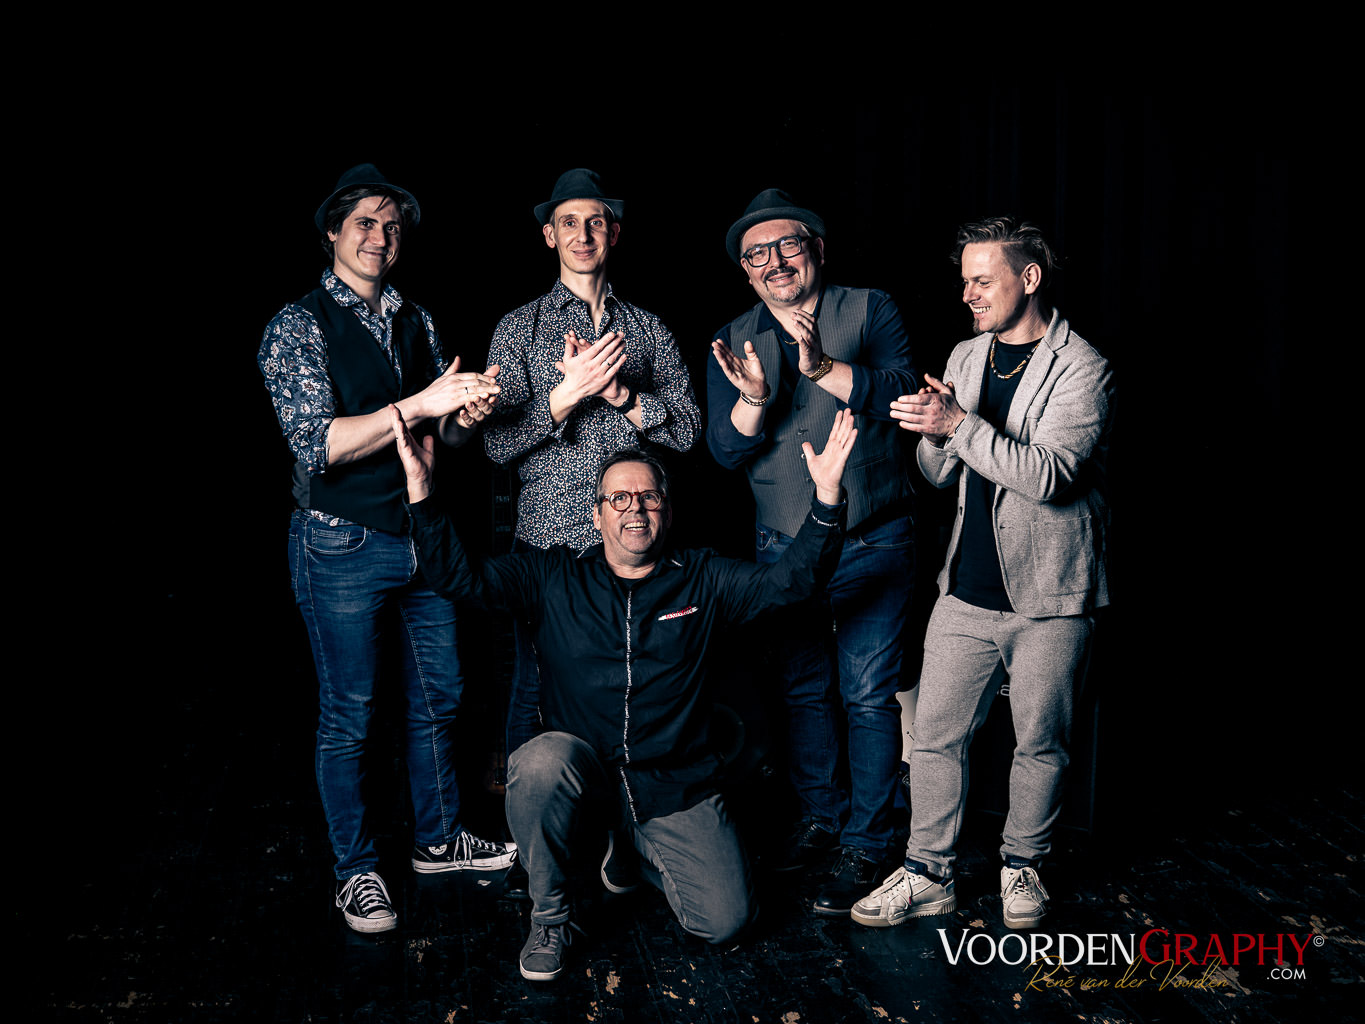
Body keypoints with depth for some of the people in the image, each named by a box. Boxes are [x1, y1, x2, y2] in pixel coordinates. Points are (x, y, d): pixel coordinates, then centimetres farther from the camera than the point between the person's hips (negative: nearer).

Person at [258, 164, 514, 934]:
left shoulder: (417, 323, 9)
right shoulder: (298, 327, -8)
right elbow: (319, 443, -19)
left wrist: (465, 416, -11)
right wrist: (419, 405, -26)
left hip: (422, 537, 6)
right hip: (344, 546, -6)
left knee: (439, 697, 15)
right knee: (349, 717, 6)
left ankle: (438, 839, 34)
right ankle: (357, 870, 22)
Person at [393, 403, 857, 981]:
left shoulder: (702, 580, 4)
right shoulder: (554, 580, 3)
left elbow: (792, 579, -8)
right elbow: (459, 577, -6)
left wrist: (826, 496, -24)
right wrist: (421, 492, -21)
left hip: (676, 788, 1)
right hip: (580, 777, -1)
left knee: (725, 920, -10)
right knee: (542, 760, -35)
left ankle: (639, 852, 25)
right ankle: (549, 917, -8)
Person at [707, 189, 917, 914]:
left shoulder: (870, 312, -3)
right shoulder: (733, 342, 5)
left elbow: (903, 396, -18)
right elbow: (726, 451, -4)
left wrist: (822, 367, -30)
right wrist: (752, 397, -23)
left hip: (871, 545, -3)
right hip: (782, 548, 4)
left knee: (868, 692, -3)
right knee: (803, 688, 14)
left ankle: (865, 846, 8)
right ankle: (822, 817, 31)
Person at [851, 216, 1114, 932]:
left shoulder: (1082, 370, -10)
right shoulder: (965, 357, 10)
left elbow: (1049, 475, -22)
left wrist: (960, 424, -25)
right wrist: (934, 432, -10)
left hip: (1050, 598, -5)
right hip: (967, 591, 5)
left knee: (1040, 743, 9)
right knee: (935, 736, 6)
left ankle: (1022, 866, 30)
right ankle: (928, 875, 20)